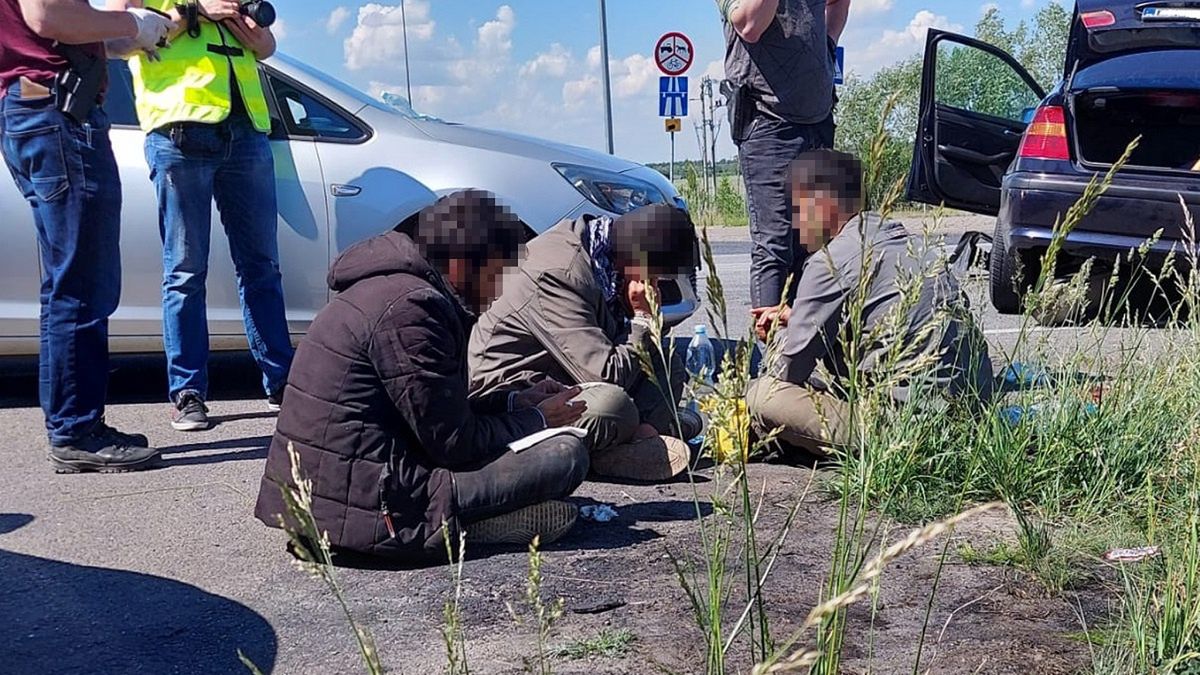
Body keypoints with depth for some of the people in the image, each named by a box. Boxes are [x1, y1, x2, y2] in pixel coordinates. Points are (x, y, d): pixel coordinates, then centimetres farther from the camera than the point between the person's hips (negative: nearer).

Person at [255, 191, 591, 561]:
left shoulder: (386, 287, 14)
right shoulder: (410, 309, -17)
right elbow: (456, 443, -14)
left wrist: (518, 402, 16)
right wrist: (538, 419, 1)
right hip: (366, 511, -11)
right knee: (567, 453, -12)